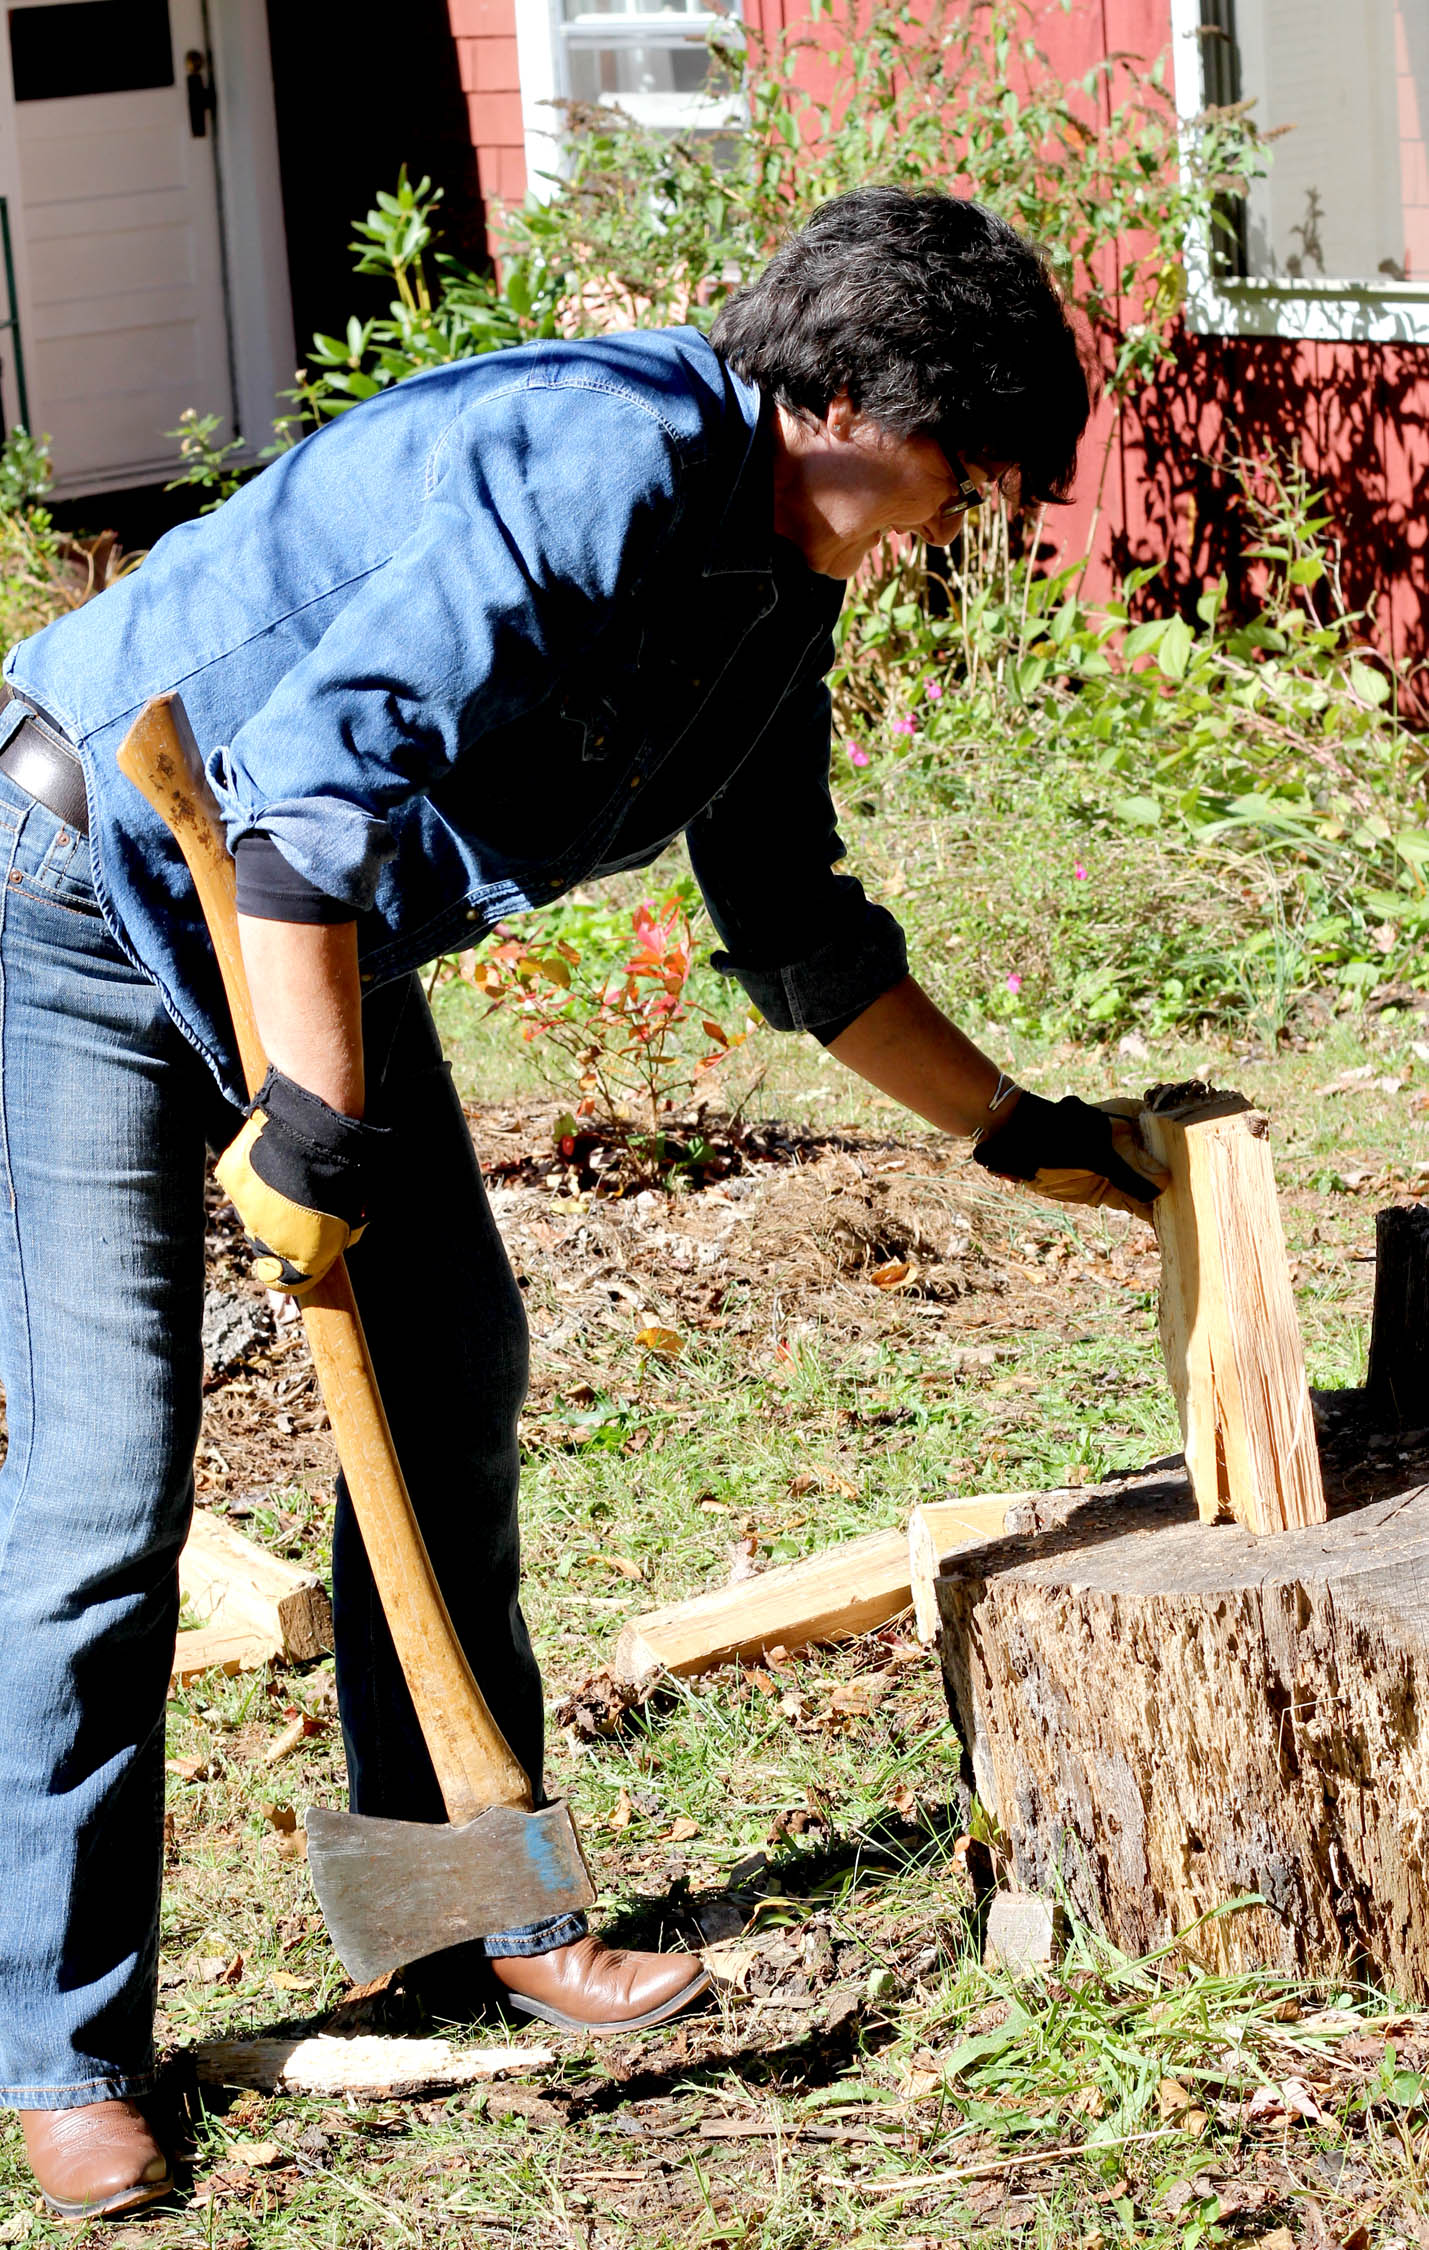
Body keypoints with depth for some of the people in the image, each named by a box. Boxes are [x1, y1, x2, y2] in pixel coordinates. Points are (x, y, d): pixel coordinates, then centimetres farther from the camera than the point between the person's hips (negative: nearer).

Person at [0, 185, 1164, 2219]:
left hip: (320, 930, 10)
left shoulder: (775, 593, 5)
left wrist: (1015, 1130, 19)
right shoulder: (601, 466, -27)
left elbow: (798, 937, 18)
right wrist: (308, 1125, -31)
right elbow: (322, 771, -34)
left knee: (448, 1377, 10)